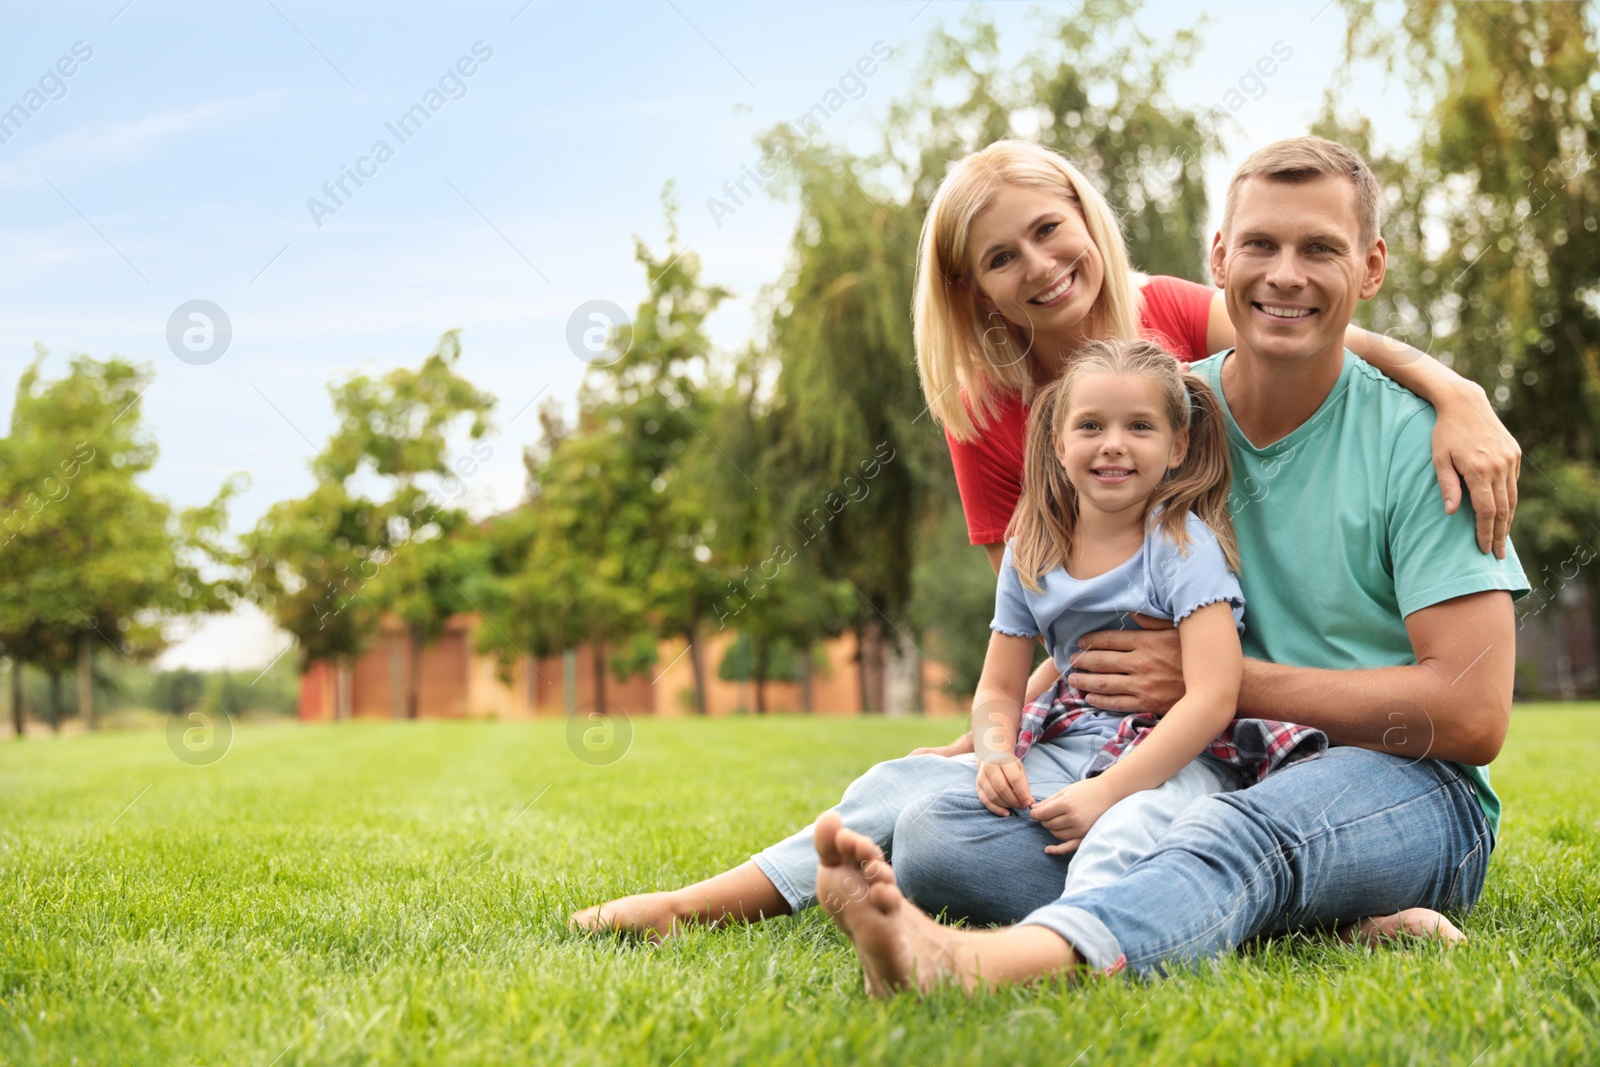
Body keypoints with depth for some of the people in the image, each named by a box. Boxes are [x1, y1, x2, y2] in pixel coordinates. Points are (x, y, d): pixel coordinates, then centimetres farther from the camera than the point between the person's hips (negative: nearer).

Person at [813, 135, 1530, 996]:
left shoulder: (1417, 439, -4)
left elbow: (1472, 714, -11)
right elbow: (1087, 646, 17)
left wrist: (1227, 682, -14)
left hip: (1407, 792, -4)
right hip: (1202, 781, 5)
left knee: (1242, 829, -41)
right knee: (932, 827, -19)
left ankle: (963, 964, -66)